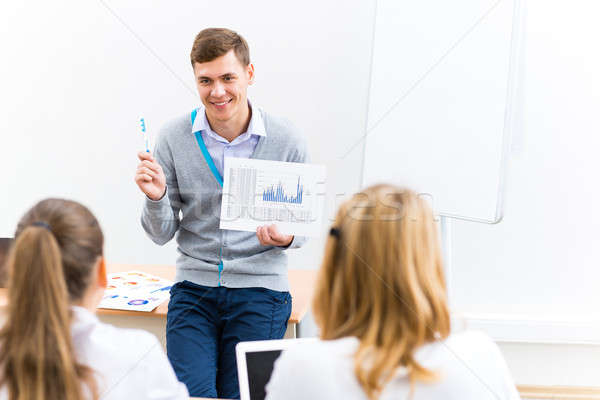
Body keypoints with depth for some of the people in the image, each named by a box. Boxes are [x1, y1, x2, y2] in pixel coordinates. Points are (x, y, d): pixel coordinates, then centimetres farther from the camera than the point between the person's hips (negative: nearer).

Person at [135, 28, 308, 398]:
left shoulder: (287, 140, -4)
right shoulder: (174, 138, -2)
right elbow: (162, 235, 2)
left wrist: (286, 237, -16)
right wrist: (156, 198, -18)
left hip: (259, 288, -1)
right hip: (194, 287, 1)